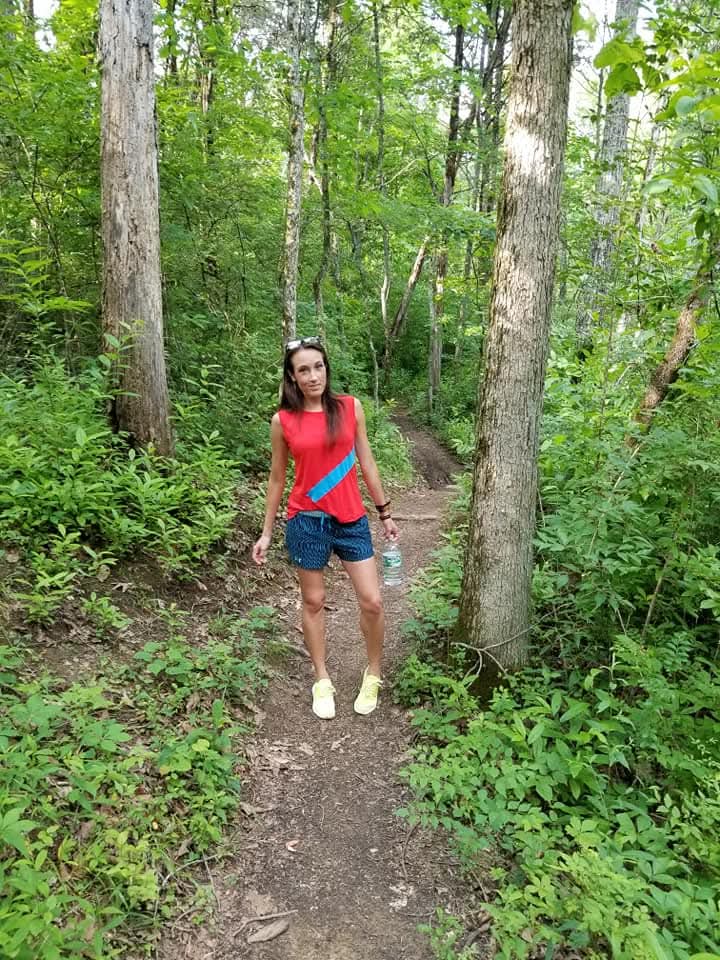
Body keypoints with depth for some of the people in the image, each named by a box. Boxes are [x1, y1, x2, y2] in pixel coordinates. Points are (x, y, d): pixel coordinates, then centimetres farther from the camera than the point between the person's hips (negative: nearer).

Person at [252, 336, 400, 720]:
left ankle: (374, 673, 26)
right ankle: (322, 680, 29)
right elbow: (277, 478, 5)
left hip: (351, 520, 1)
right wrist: (266, 532, 7)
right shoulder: (283, 421, -3)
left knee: (372, 602, 1)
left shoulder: (350, 408, -1)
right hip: (306, 521, -1)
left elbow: (366, 463, 6)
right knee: (314, 601, 11)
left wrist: (384, 512, 9)